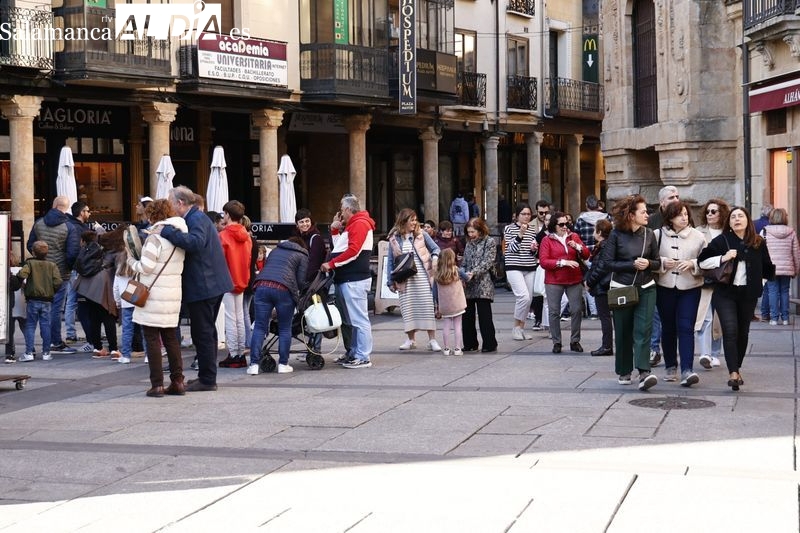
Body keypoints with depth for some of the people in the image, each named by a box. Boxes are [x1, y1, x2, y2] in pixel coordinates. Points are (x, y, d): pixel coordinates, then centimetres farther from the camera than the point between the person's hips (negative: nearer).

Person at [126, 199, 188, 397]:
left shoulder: (156, 236, -14)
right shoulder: (180, 236, 9)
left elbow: (145, 267, -18)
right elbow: (178, 266, 11)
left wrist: (131, 261, 2)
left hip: (154, 295, -7)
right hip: (173, 295, 7)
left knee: (152, 339, -1)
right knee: (171, 337, 15)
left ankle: (157, 384, -2)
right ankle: (177, 381, 15)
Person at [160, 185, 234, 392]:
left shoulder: (197, 219, -17)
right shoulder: (197, 217, 16)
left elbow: (196, 242, -35)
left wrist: (167, 231, -32)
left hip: (203, 286, -11)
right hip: (213, 283, 11)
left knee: (202, 334, -4)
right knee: (207, 332, 18)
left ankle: (207, 379, 2)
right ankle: (207, 376, 27)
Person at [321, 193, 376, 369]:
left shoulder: (360, 223, -9)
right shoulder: (351, 225, 24)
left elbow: (353, 251, -19)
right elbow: (339, 248, 24)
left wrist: (331, 264, -17)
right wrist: (335, 229, 16)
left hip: (354, 280, -11)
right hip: (345, 279, 11)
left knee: (358, 319, -9)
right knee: (351, 320, 13)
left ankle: (363, 358, -9)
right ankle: (354, 354, 18)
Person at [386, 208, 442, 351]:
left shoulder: (421, 234, 4)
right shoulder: (394, 238, 5)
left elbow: (436, 249, 11)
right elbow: (391, 261, 8)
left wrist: (434, 258, -11)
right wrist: (391, 281, 4)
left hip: (422, 276, -1)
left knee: (427, 306, -4)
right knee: (407, 308, 3)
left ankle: (432, 340, -1)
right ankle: (411, 339, 15)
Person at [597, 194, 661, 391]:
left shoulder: (648, 234, 3)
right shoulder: (616, 234, -6)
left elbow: (657, 262, 10)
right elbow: (607, 263, -9)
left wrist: (648, 263, -12)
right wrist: (632, 265, -15)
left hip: (646, 289, 1)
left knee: (643, 329, -12)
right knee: (623, 332, 7)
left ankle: (644, 372, -20)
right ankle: (624, 371, 23)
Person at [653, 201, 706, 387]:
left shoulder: (698, 237, 2)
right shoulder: (658, 235, 1)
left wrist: (693, 264, -14)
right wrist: (662, 263, -13)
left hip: (690, 288, -1)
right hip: (665, 288, 1)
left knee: (686, 328, -10)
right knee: (668, 328, 11)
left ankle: (687, 370, -15)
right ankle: (670, 367, 25)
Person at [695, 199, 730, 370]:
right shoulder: (698, 232, 4)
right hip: (703, 281, -1)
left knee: (719, 320, 9)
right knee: (704, 317, -13)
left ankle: (714, 354, 21)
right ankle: (705, 354, -19)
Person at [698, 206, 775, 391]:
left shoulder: (758, 243, 4)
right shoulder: (721, 240, -3)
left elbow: (767, 267, 17)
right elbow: (702, 261, -4)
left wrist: (758, 282, 8)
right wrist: (722, 258, -16)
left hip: (748, 294, 3)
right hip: (725, 293, -3)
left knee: (743, 332, 10)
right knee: (730, 331, -14)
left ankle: (737, 368, 24)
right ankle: (733, 373, -18)